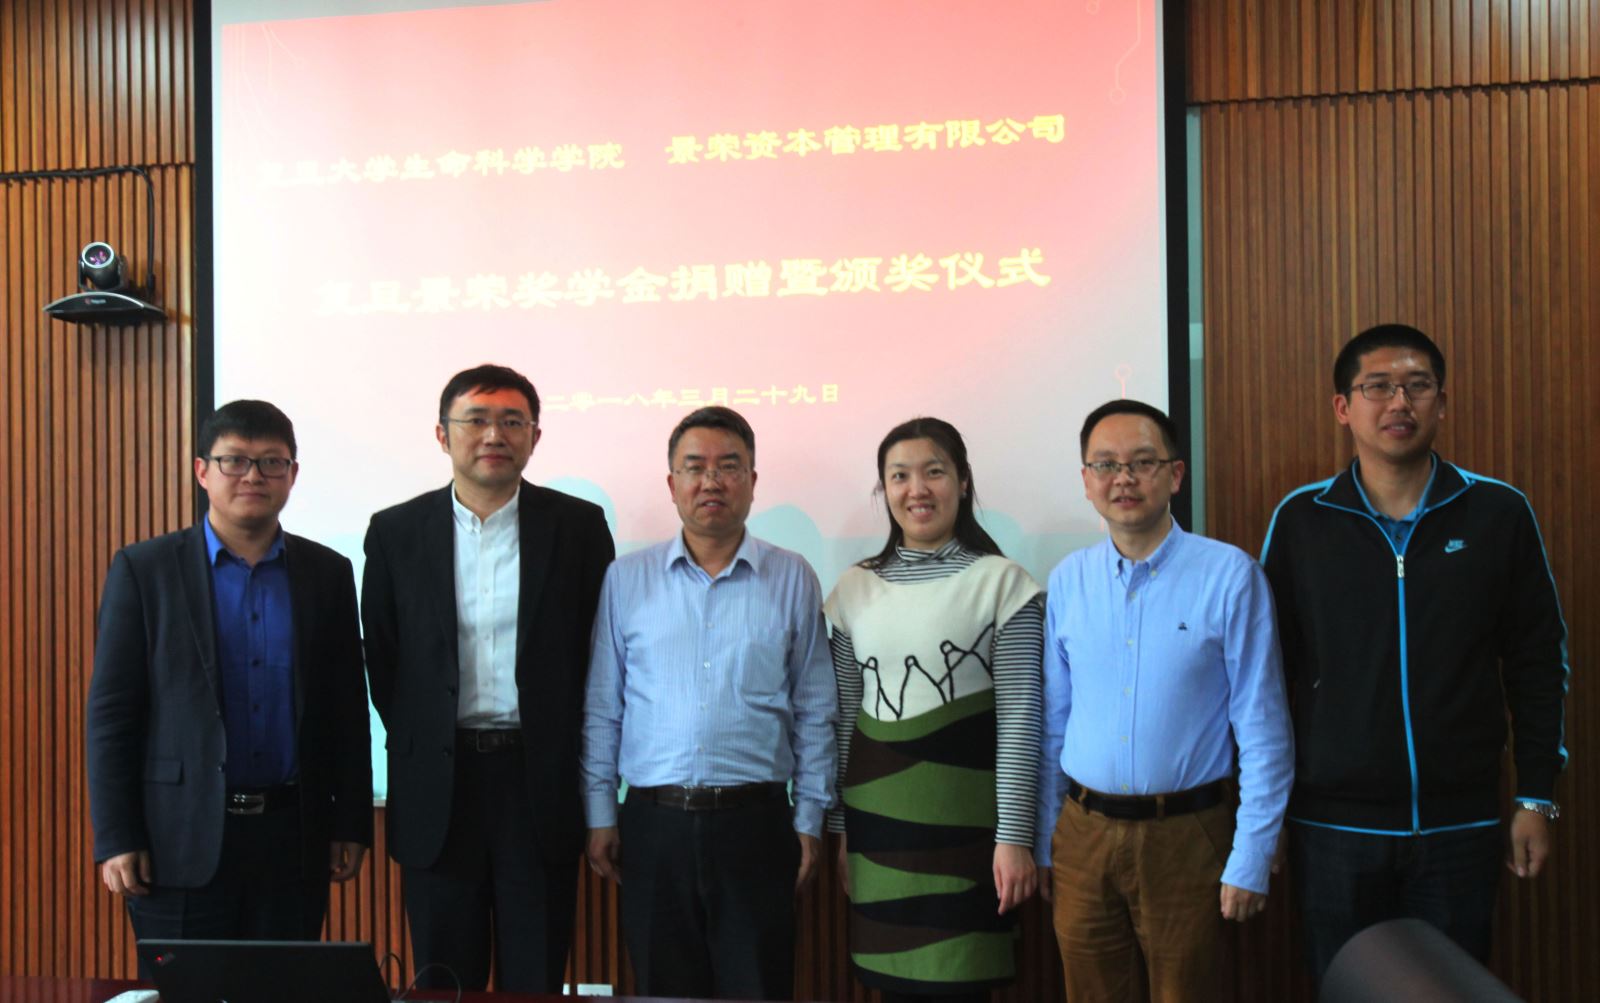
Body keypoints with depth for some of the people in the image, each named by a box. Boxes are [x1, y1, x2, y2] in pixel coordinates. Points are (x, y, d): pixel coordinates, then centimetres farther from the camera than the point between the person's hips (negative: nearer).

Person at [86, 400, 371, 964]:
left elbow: (348, 711, 9)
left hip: (294, 839, 2)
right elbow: (111, 711, -2)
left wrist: (352, 826, 6)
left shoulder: (328, 573, 6)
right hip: (181, 841, -2)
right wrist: (116, 839, -7)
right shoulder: (143, 570, 0)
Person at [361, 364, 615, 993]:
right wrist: (417, 745, 6)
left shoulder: (579, 526, 1)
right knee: (443, 981, 10)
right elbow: (382, 659, 9)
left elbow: (598, 650, 4)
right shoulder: (396, 532, 4)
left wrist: (561, 749, 1)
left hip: (539, 779, -1)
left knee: (536, 980, 6)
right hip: (438, 786, 1)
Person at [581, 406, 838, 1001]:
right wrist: (600, 816, 4)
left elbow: (814, 713, 6)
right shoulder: (627, 579, 5)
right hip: (654, 824, 1)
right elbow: (601, 709, 7)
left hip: (756, 824, -1)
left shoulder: (792, 580, 4)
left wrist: (810, 820, 3)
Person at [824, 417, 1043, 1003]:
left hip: (964, 816, -3)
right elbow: (844, 718, 12)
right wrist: (840, 829, 12)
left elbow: (1019, 719, -6)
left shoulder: (1001, 582, -3)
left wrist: (1014, 836, -9)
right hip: (878, 818, 4)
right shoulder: (856, 588, 9)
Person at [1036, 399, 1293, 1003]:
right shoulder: (1068, 581, 2)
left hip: (1186, 837, -3)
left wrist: (1251, 860, -9)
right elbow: (1051, 723, 9)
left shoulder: (1229, 576, -9)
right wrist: (1038, 841, 9)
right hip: (1083, 835, 3)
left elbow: (1263, 732, -7)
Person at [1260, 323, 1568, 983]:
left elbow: (1537, 662, 4)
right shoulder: (1301, 519, -1)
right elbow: (1271, 668, 3)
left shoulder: (1498, 513, -1)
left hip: (1461, 826, 0)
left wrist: (1538, 797, 3)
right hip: (1334, 825, 0)